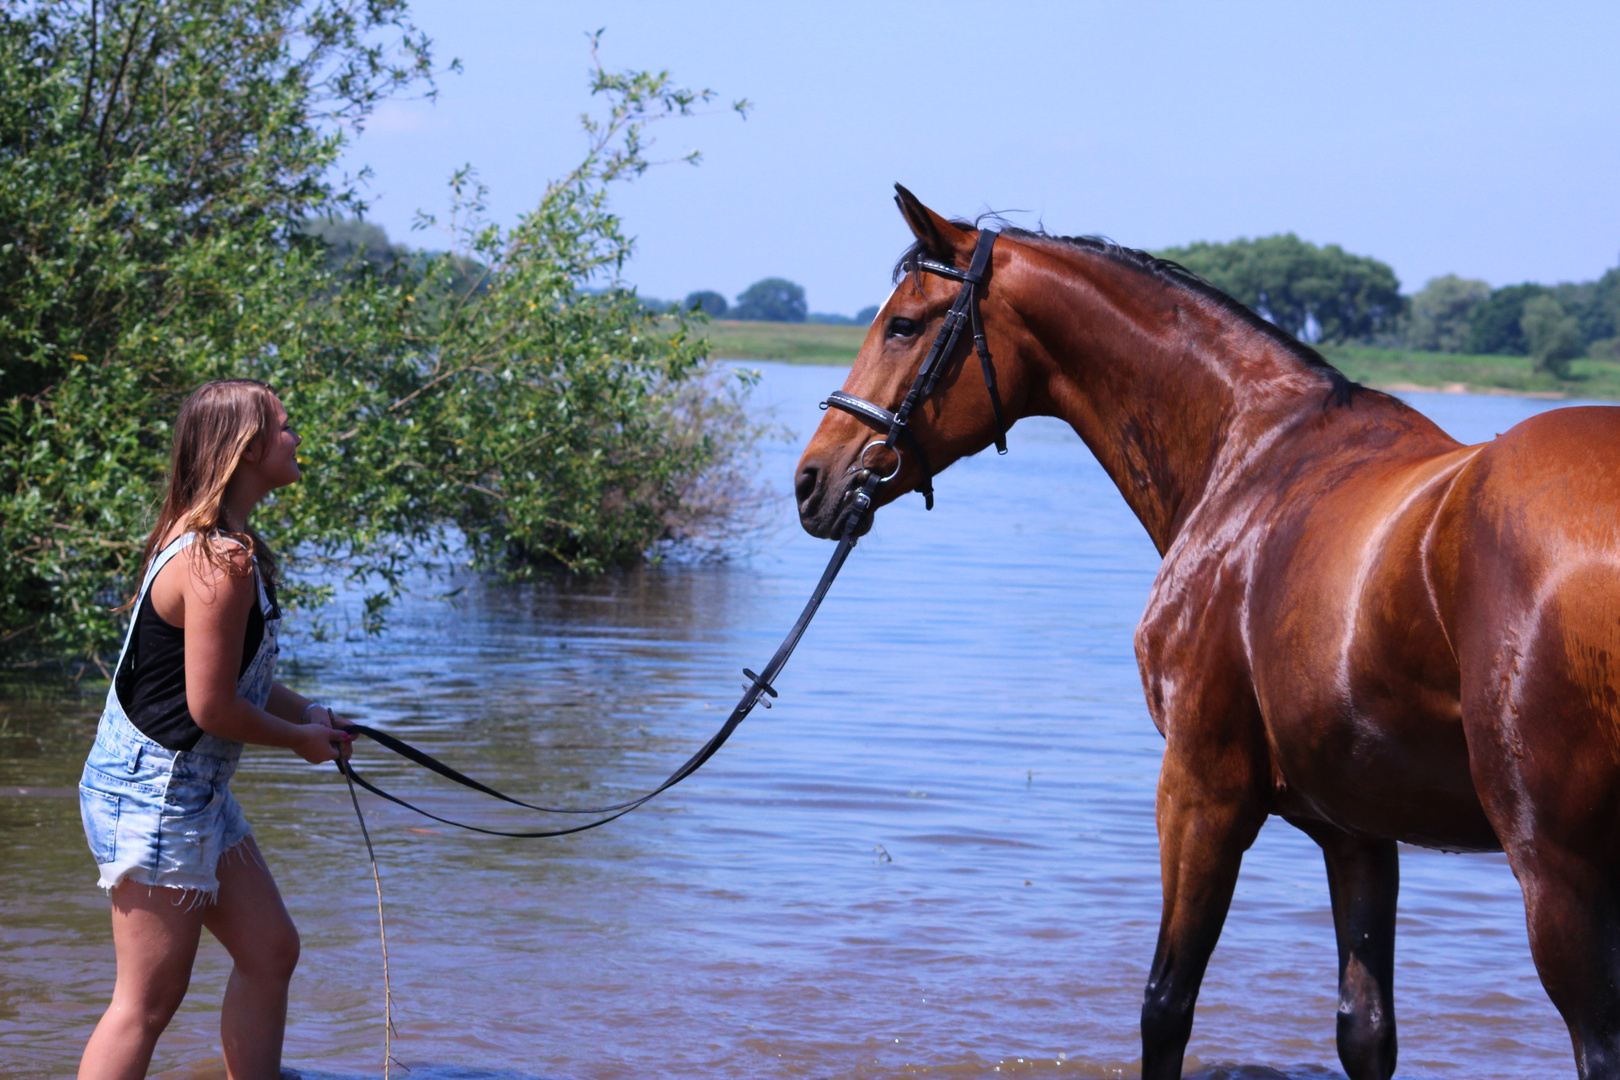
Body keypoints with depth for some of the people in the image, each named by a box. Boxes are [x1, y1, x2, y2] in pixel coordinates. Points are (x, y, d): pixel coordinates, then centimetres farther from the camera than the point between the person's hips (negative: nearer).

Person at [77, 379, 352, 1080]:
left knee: (269, 950, 15)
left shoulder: (205, 538, 10)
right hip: (153, 793, -11)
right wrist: (300, 739, -5)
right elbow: (211, 707, -22)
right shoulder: (220, 561, -23)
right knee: (148, 1000, -5)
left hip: (195, 788, 11)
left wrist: (308, 713, 12)